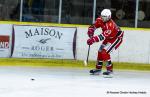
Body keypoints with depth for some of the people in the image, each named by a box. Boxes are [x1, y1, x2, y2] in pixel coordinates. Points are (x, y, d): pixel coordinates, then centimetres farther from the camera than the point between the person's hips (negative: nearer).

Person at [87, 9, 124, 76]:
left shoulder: (110, 25, -38)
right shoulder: (100, 20, -13)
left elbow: (103, 36, -44)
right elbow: (93, 26, 0)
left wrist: (93, 39, -51)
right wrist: (90, 33, -18)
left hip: (117, 38, -9)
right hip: (108, 38, 9)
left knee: (105, 52, -20)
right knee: (100, 51, 8)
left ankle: (110, 69, -13)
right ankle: (98, 68, 22)